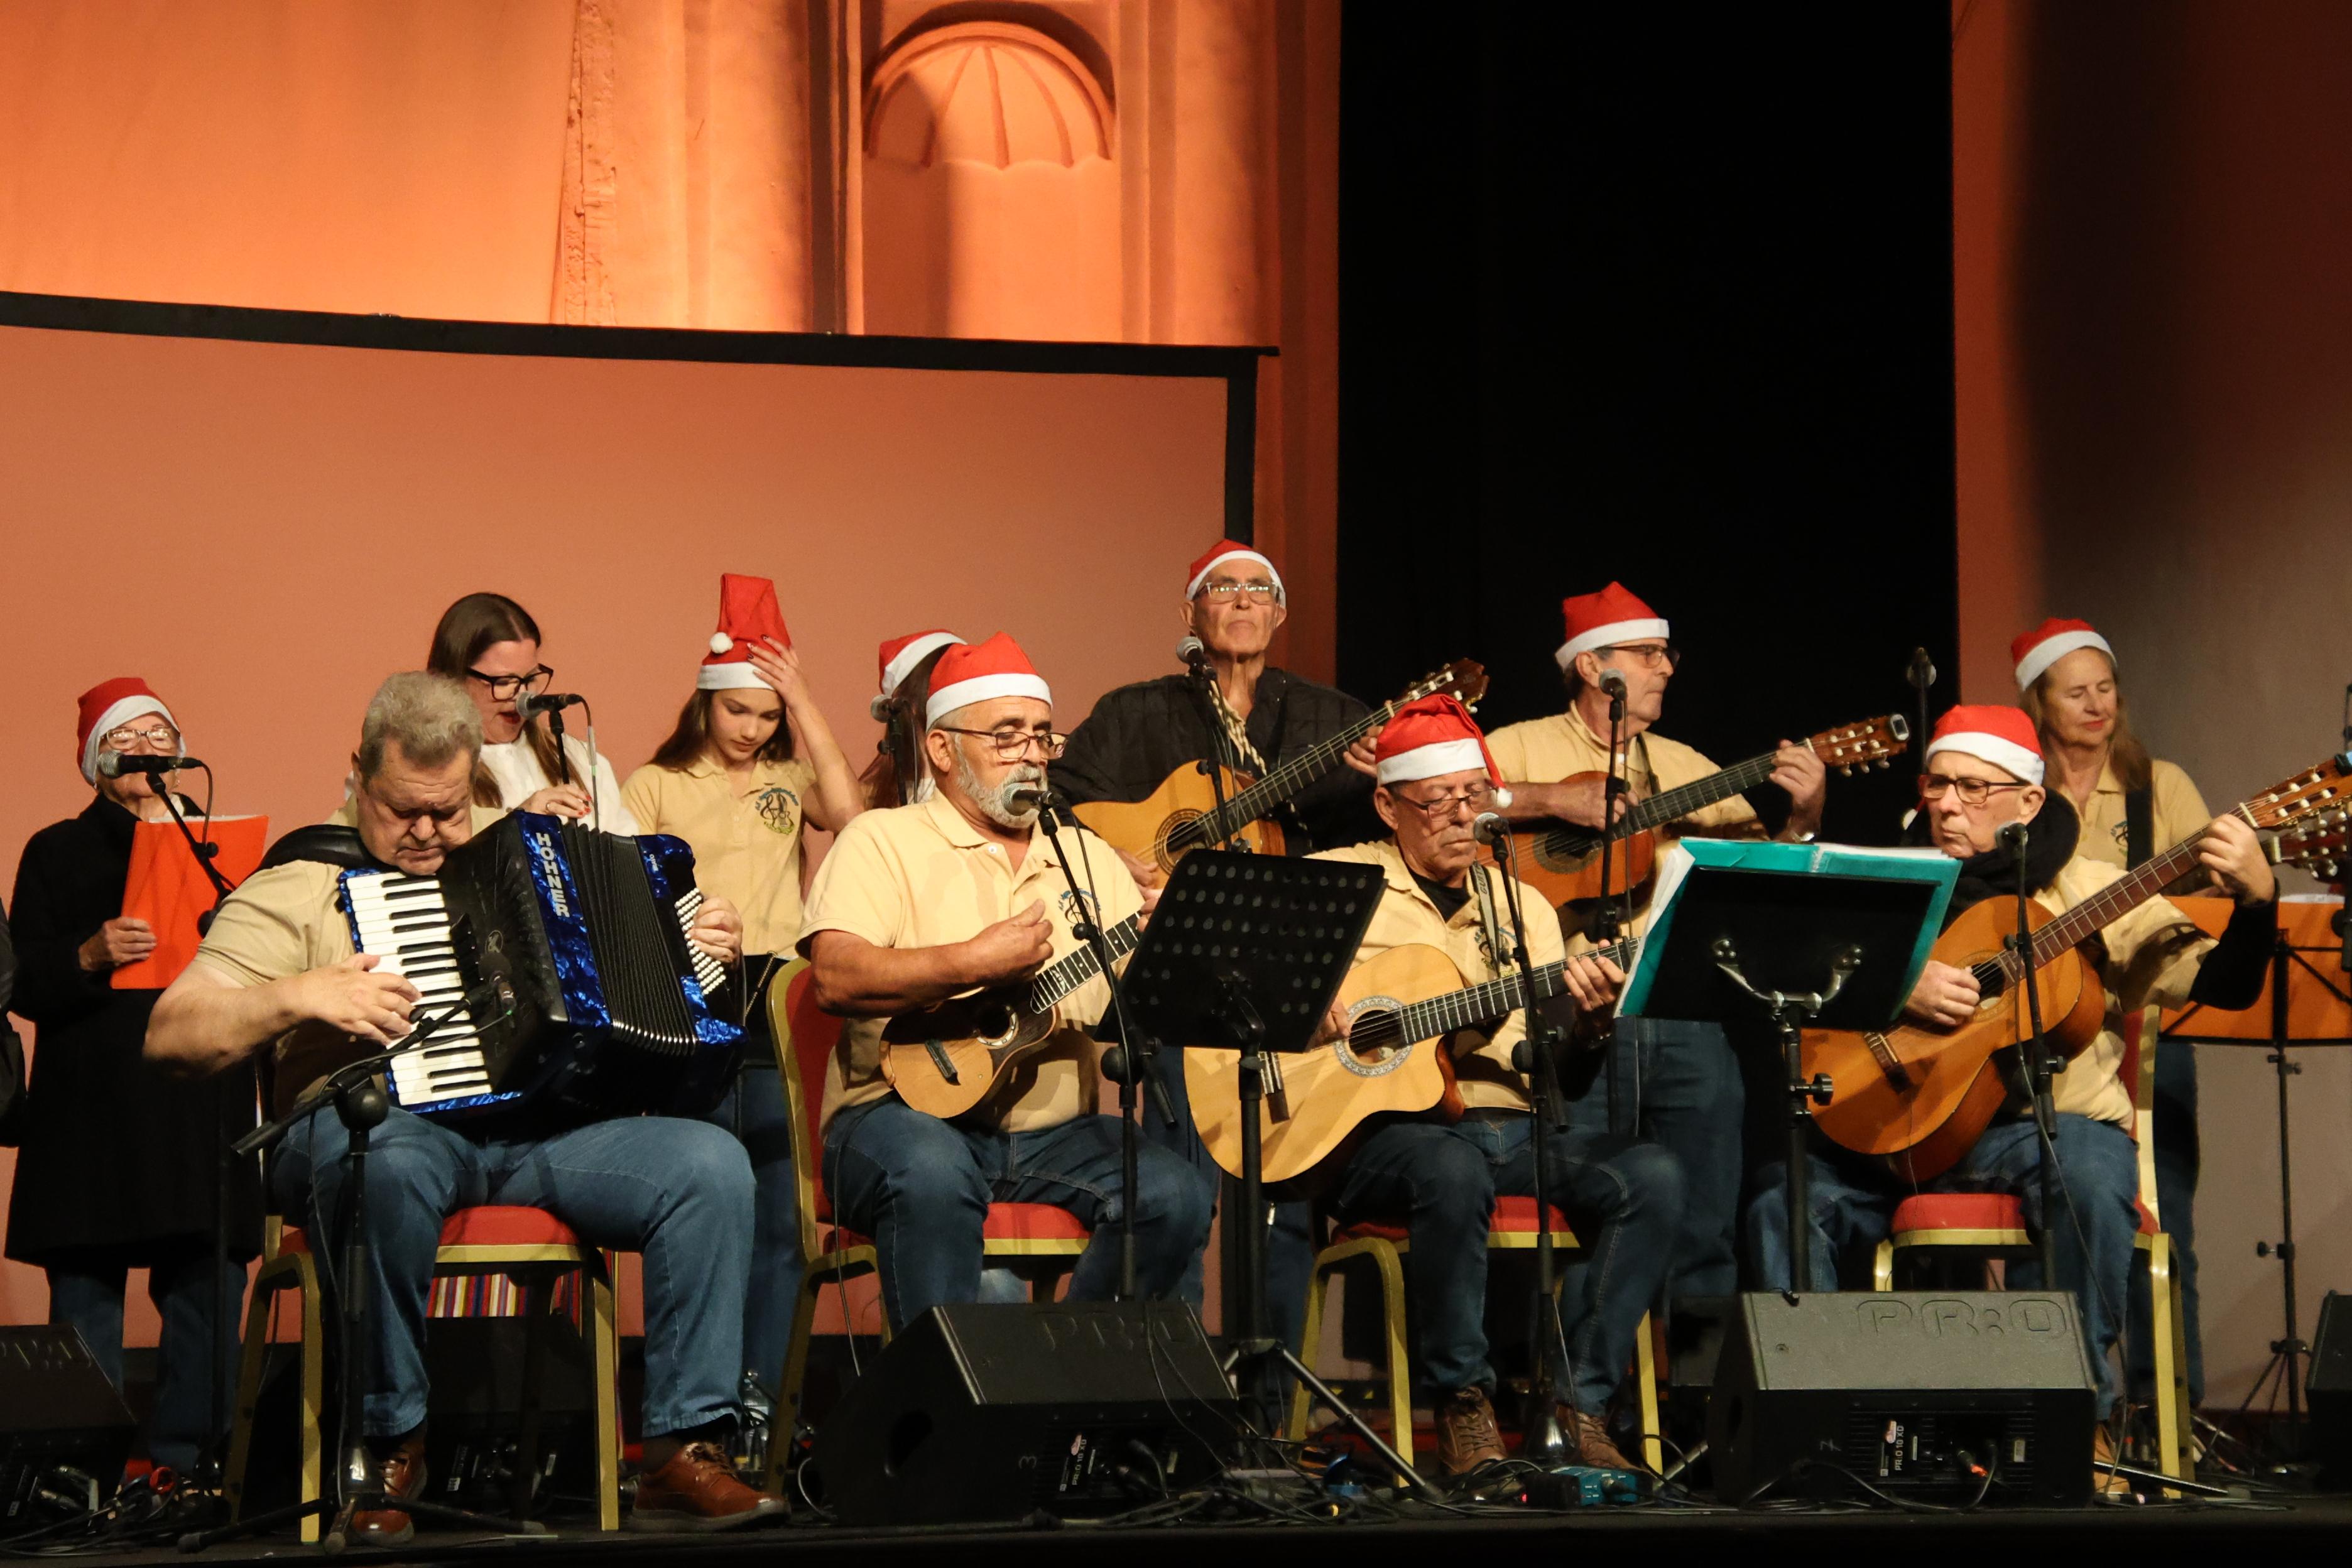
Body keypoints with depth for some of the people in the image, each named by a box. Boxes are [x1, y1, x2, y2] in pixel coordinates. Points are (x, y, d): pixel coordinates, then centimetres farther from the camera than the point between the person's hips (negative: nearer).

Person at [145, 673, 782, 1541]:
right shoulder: (298, 891, 10)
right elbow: (171, 1036, 0)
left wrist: (702, 949, 14)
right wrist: (299, 997, -15)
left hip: (539, 1126, 5)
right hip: (384, 1124, -4)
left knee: (712, 1163, -21)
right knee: (387, 1157, -42)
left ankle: (685, 1455, -19)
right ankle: (390, 1448, -23)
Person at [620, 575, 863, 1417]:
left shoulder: (790, 781, 13)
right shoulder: (657, 786, 9)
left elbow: (849, 813, -8)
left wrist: (805, 704, -6)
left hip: (774, 1005, 2)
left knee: (778, 1211, -2)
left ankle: (759, 1392, 3)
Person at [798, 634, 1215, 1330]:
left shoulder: (1087, 855, 20)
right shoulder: (885, 841, 2)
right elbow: (836, 979, -14)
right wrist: (976, 964, -18)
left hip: (1054, 1130, 5)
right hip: (910, 1112, -5)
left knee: (1174, 1194, -21)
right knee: (932, 1174, -38)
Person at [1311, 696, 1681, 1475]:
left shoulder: (1522, 906, 20)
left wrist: (1576, 1011, -8)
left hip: (1510, 1123, 5)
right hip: (1382, 1127, -5)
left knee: (1651, 1176, -21)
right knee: (1453, 1169, -40)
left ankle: (1578, 1403, -16)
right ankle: (1460, 1404, -22)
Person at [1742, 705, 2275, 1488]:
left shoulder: (2090, 892, 4)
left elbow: (2222, 984, -4)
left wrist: (2256, 901, -23)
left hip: (2051, 1124, -3)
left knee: (2087, 1182, -37)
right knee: (1784, 1195, -20)